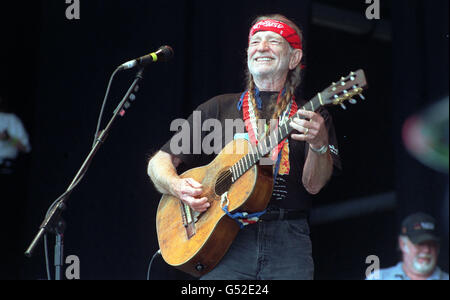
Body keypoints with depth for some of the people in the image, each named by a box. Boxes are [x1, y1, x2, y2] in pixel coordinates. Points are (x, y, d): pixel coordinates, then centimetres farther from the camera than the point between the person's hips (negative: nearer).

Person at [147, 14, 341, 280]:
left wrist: (320, 144, -21)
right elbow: (159, 163, 16)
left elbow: (314, 185, -1)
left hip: (286, 237, 0)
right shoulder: (219, 108, 16)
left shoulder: (312, 117, 13)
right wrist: (177, 186, -5)